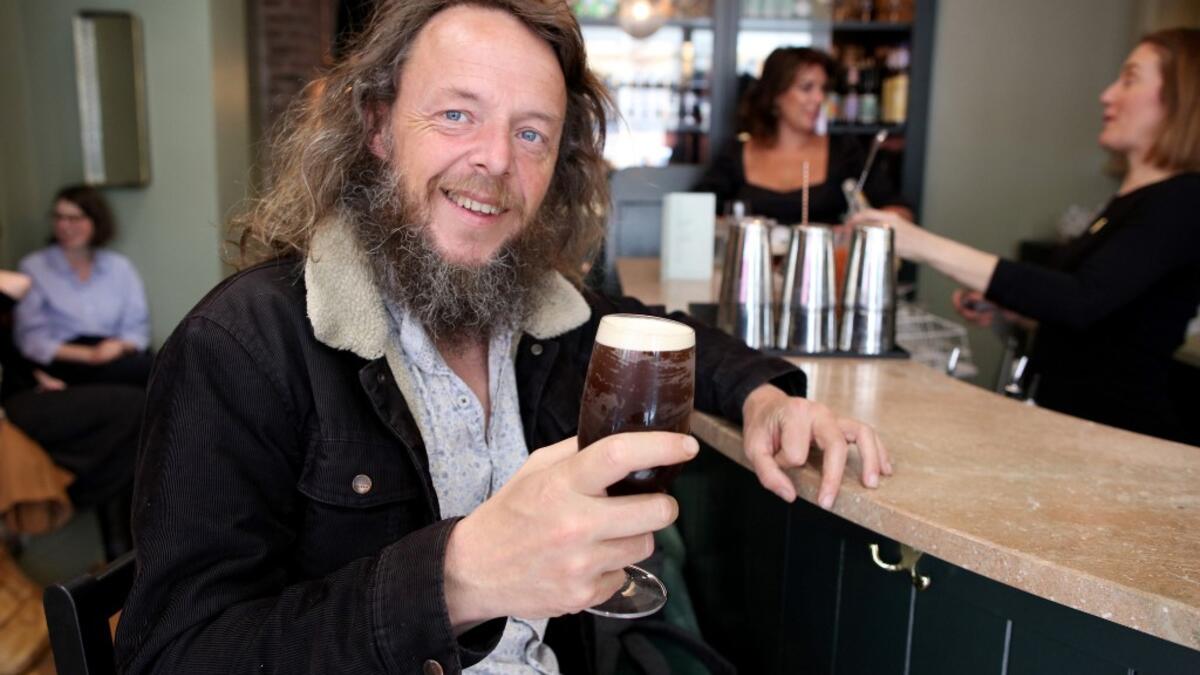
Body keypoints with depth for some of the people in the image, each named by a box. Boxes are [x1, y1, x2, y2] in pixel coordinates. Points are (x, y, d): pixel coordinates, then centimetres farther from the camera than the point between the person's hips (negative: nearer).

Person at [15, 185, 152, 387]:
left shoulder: (120, 267, 17)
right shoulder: (34, 268, 9)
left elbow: (137, 327, 14)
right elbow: (31, 340, 1)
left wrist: (121, 346, -11)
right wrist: (88, 355, -14)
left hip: (115, 354, 4)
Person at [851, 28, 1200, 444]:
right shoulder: (1132, 198, 15)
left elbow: (1082, 301, -29)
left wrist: (930, 247, -32)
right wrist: (1004, 306, 8)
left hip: (1119, 432, -8)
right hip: (1069, 421, 8)